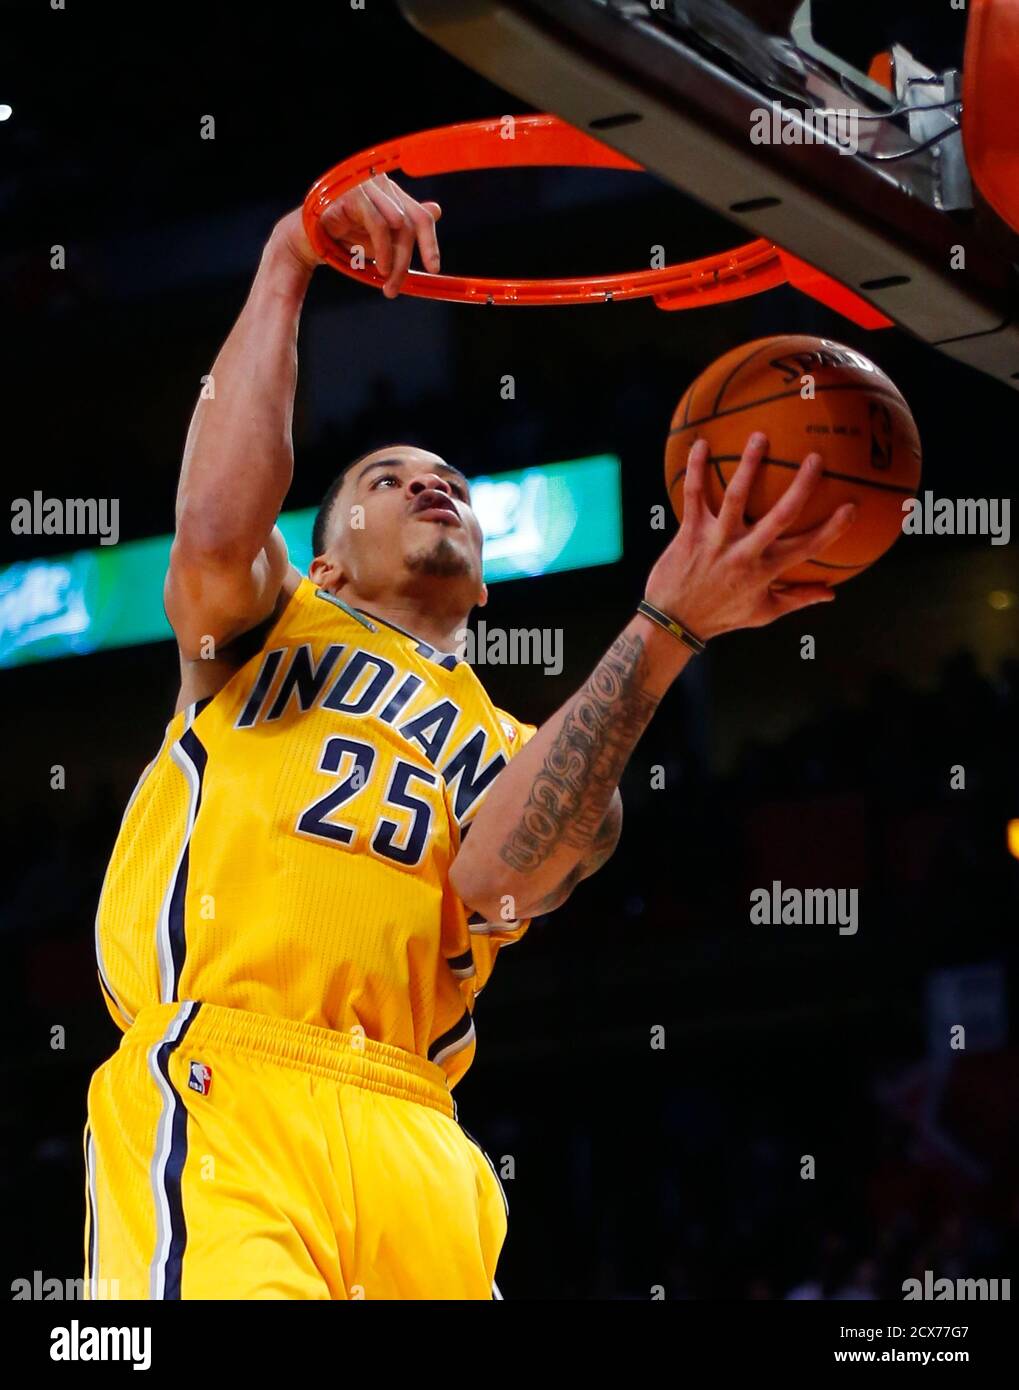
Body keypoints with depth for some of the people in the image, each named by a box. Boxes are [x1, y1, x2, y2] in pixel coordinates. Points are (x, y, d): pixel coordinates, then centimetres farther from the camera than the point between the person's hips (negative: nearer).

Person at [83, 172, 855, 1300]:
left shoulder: (517, 754, 27)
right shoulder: (268, 626, 23)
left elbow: (498, 881, 1)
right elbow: (214, 530, -3)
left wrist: (657, 638, -7)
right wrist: (286, 265, 1)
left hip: (410, 1140, 4)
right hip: (217, 1090, -4)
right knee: (235, 1287, -30)